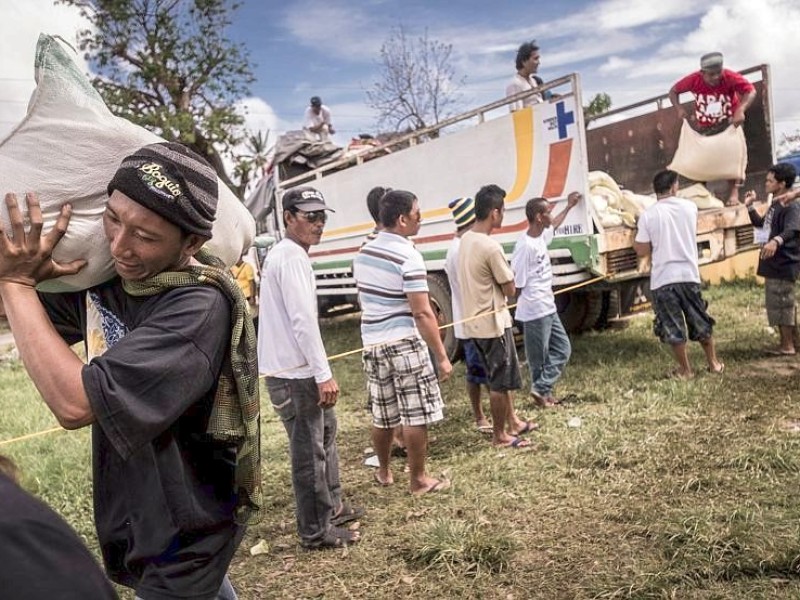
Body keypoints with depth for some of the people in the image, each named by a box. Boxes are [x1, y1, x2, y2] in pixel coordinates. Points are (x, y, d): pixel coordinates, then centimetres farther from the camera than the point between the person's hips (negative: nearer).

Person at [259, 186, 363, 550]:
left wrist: (319, 371, 20)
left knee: (325, 431, 23)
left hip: (296, 369, 11)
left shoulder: (285, 254, 16)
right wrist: (324, 374, -22)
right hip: (294, 373, -11)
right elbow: (303, 321, -24)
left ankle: (333, 507, 37)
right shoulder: (292, 256, -17)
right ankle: (316, 532, 13)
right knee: (309, 451, 0)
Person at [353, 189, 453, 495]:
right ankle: (418, 480, 13)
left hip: (372, 342, 8)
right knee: (415, 415, 4)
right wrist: (442, 356, -14)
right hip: (403, 342, -7)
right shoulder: (408, 257, -15)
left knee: (382, 415, 18)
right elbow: (422, 313, -19)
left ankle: (384, 471, 33)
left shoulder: (363, 254, 9)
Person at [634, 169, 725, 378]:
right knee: (701, 322, 18)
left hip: (663, 279, -3)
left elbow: (642, 251, -6)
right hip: (689, 274, 3)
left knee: (672, 327, 8)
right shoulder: (690, 207, 1)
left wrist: (634, 240, 14)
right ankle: (713, 363, 31)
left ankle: (685, 370, 16)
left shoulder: (648, 215, -8)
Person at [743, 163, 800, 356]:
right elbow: (760, 223, 29)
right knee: (778, 305, 16)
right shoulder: (774, 205, 12)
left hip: (784, 264, -10)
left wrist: (776, 241, -55)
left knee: (782, 305, -3)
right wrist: (750, 206, 17)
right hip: (773, 264, 10)